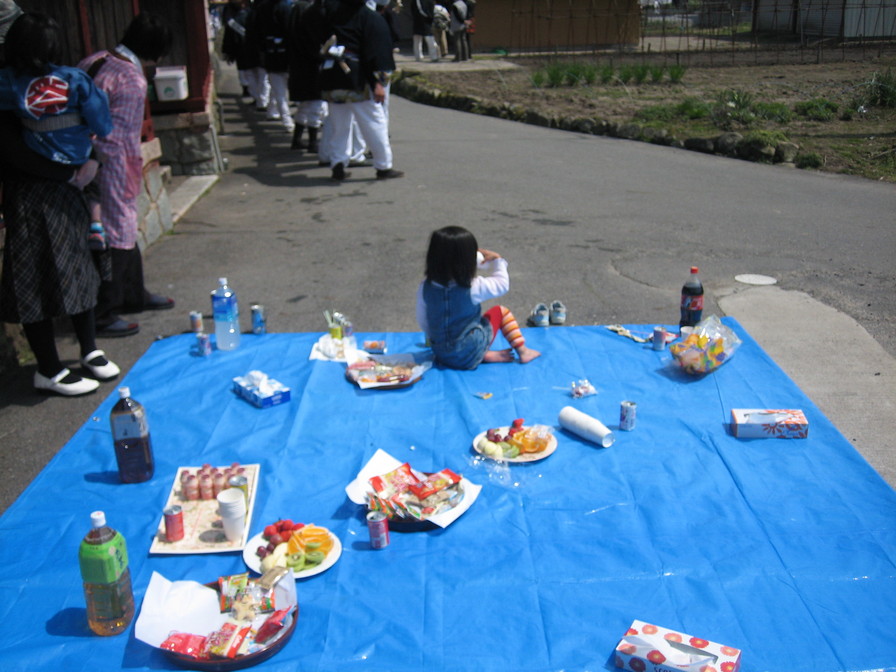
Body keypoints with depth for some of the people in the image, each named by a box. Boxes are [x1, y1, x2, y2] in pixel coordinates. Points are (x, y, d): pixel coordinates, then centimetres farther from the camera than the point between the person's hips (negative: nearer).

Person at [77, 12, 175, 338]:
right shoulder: (132, 79, -18)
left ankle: (134, 294, 37)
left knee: (126, 226, 21)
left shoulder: (94, 60, 6)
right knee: (117, 237, 1)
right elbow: (126, 138, -16)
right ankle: (100, 314, 8)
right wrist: (133, 179, -6)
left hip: (83, 160, 9)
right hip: (110, 164, -9)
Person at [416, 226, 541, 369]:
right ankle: (522, 351, 21)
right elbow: (502, 284, -3)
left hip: (440, 355, 4)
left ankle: (486, 354, 10)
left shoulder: (425, 287, -9)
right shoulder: (473, 287, -20)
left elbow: (423, 321, 3)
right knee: (500, 311, 13)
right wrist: (497, 259, 11)